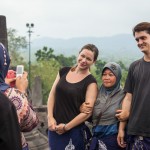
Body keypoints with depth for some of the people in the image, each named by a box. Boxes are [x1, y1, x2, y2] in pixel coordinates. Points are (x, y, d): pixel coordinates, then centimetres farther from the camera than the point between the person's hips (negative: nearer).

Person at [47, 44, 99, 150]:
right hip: (54, 127, 4)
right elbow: (52, 94, 6)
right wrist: (50, 118, -6)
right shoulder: (64, 71, 5)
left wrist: (66, 127, -11)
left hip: (73, 130, -4)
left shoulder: (91, 82, -9)